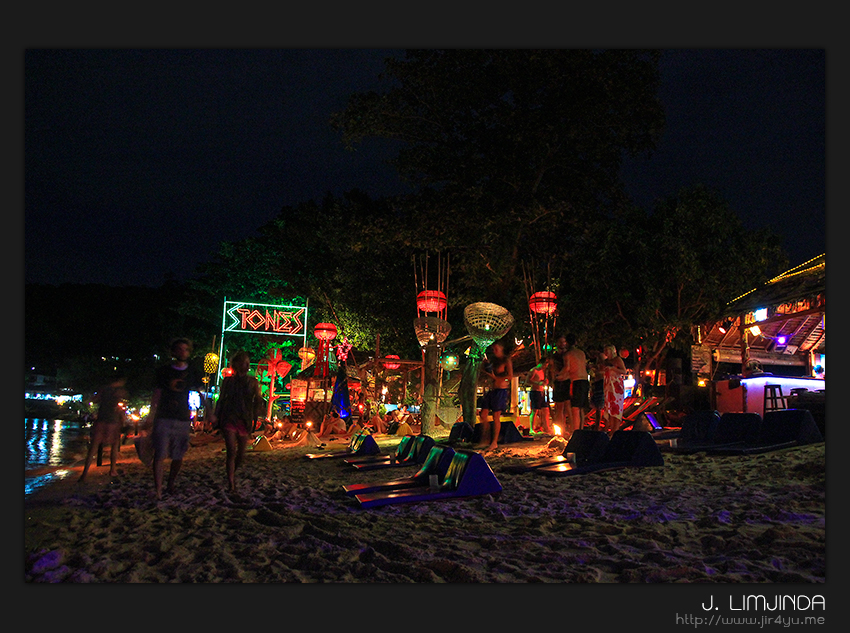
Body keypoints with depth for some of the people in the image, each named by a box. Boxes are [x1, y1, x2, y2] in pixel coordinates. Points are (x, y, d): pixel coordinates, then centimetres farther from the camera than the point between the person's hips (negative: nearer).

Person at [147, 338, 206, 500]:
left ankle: (170, 486, 23)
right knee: (160, 455, -8)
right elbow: (156, 395, 8)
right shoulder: (164, 371, 6)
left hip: (183, 420, 2)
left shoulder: (193, 373, 9)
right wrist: (151, 416, 3)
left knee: (178, 456, 6)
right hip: (164, 418, -1)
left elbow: (200, 394, 15)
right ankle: (158, 490, -5)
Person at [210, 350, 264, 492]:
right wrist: (216, 415, 0)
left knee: (241, 453, 6)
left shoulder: (253, 382, 9)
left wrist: (257, 416, -9)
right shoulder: (228, 381, 8)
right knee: (231, 451, -13)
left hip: (245, 420, 2)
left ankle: (232, 474, 33)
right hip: (229, 419, -2)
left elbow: (258, 401, 6)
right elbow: (221, 399, 11)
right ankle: (231, 483, -8)